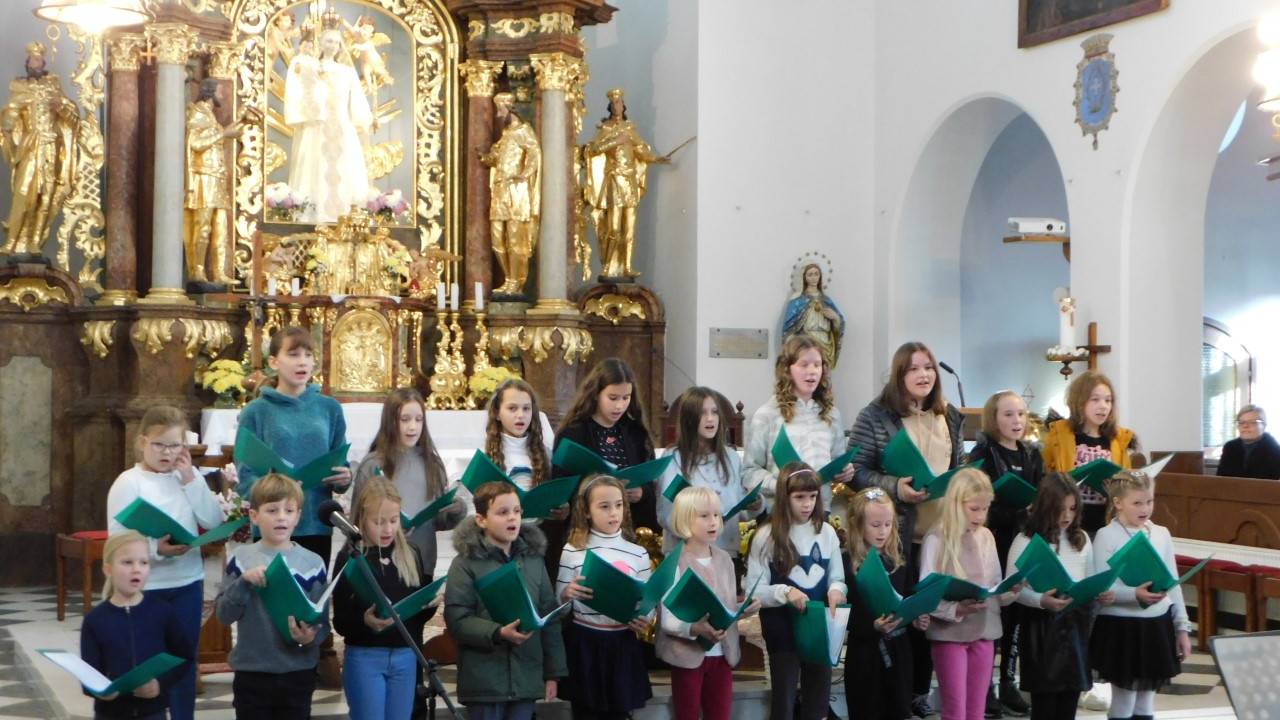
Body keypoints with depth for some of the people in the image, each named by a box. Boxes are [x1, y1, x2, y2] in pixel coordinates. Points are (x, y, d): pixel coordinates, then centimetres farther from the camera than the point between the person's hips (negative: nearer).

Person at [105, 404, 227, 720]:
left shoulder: (186, 478, 6)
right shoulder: (128, 482, -8)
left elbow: (215, 521, -5)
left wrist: (191, 478, -9)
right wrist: (156, 549, -30)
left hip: (188, 582, 4)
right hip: (145, 587, -4)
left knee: (185, 661, 13)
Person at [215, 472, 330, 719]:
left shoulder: (313, 563, -2)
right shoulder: (241, 558, -2)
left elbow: (322, 622, -1)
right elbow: (224, 615, -6)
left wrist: (311, 637, -22)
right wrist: (243, 583, -20)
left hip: (298, 673, 0)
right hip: (251, 673, 0)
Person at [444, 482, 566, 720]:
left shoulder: (533, 558, 10)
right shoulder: (466, 563, -5)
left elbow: (550, 617, 13)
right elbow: (456, 619, -11)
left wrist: (553, 672, 11)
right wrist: (498, 633, -24)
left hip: (527, 676, 4)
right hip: (484, 679, -4)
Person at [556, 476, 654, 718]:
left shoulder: (638, 554, 4)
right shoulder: (572, 551, -3)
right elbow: (558, 599, 0)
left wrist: (644, 621, -12)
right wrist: (569, 593, -22)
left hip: (622, 643, 2)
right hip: (583, 642, -2)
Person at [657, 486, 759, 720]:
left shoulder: (724, 559, 7)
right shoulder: (675, 563, -13)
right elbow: (667, 619, -17)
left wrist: (745, 609, -7)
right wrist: (694, 629, -33)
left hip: (722, 653, 6)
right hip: (688, 654, -5)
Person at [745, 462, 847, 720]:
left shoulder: (827, 532, 3)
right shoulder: (767, 536, -8)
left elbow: (837, 578, 9)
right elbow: (754, 591, -9)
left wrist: (836, 589, -13)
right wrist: (784, 592, -25)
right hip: (783, 632, -4)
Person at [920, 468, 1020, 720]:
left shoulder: (986, 537, 8)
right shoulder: (937, 540, -10)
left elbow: (996, 589, 12)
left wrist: (1011, 591, -10)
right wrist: (957, 609, -28)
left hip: (985, 631, 5)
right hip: (949, 633, -5)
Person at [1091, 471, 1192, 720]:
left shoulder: (1161, 534, 7)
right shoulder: (1106, 536, -9)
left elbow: (1173, 584, 11)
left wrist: (1182, 628, 8)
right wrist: (1135, 595, -30)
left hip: (1157, 626, 5)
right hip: (1122, 627, -5)